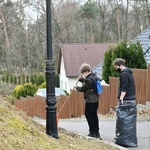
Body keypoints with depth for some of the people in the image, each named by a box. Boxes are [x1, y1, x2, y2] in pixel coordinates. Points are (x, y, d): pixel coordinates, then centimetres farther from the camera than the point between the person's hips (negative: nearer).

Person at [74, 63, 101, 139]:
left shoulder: (89, 79, -21)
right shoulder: (93, 76, 10)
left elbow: (82, 89, -15)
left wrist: (76, 87, 4)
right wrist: (81, 79, 8)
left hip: (90, 100, -10)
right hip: (96, 99, 10)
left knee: (88, 115, -1)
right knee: (94, 114, 14)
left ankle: (92, 132, -1)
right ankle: (96, 132, 18)